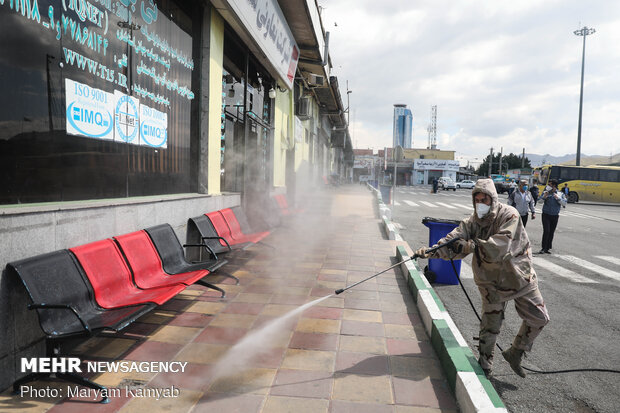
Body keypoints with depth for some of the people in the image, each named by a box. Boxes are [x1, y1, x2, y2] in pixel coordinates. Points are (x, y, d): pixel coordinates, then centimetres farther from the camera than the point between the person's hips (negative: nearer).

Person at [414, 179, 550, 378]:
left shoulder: (509, 215, -17)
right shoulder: (472, 222, -6)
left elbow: (501, 245, -33)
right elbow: (453, 240, -20)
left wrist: (471, 245, -43)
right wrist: (432, 251, -38)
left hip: (519, 277, -1)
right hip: (491, 281, 1)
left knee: (539, 318, 8)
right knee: (490, 323, 4)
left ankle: (515, 353, 30)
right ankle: (484, 364, 22)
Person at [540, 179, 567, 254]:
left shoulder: (561, 194, 5)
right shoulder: (545, 192, 4)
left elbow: (564, 203, -3)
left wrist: (558, 198, -15)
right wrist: (544, 197, -21)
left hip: (555, 216, 2)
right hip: (546, 215, -2)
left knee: (551, 232, 7)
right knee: (546, 231, -13)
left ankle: (547, 248, 16)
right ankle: (543, 248, -10)